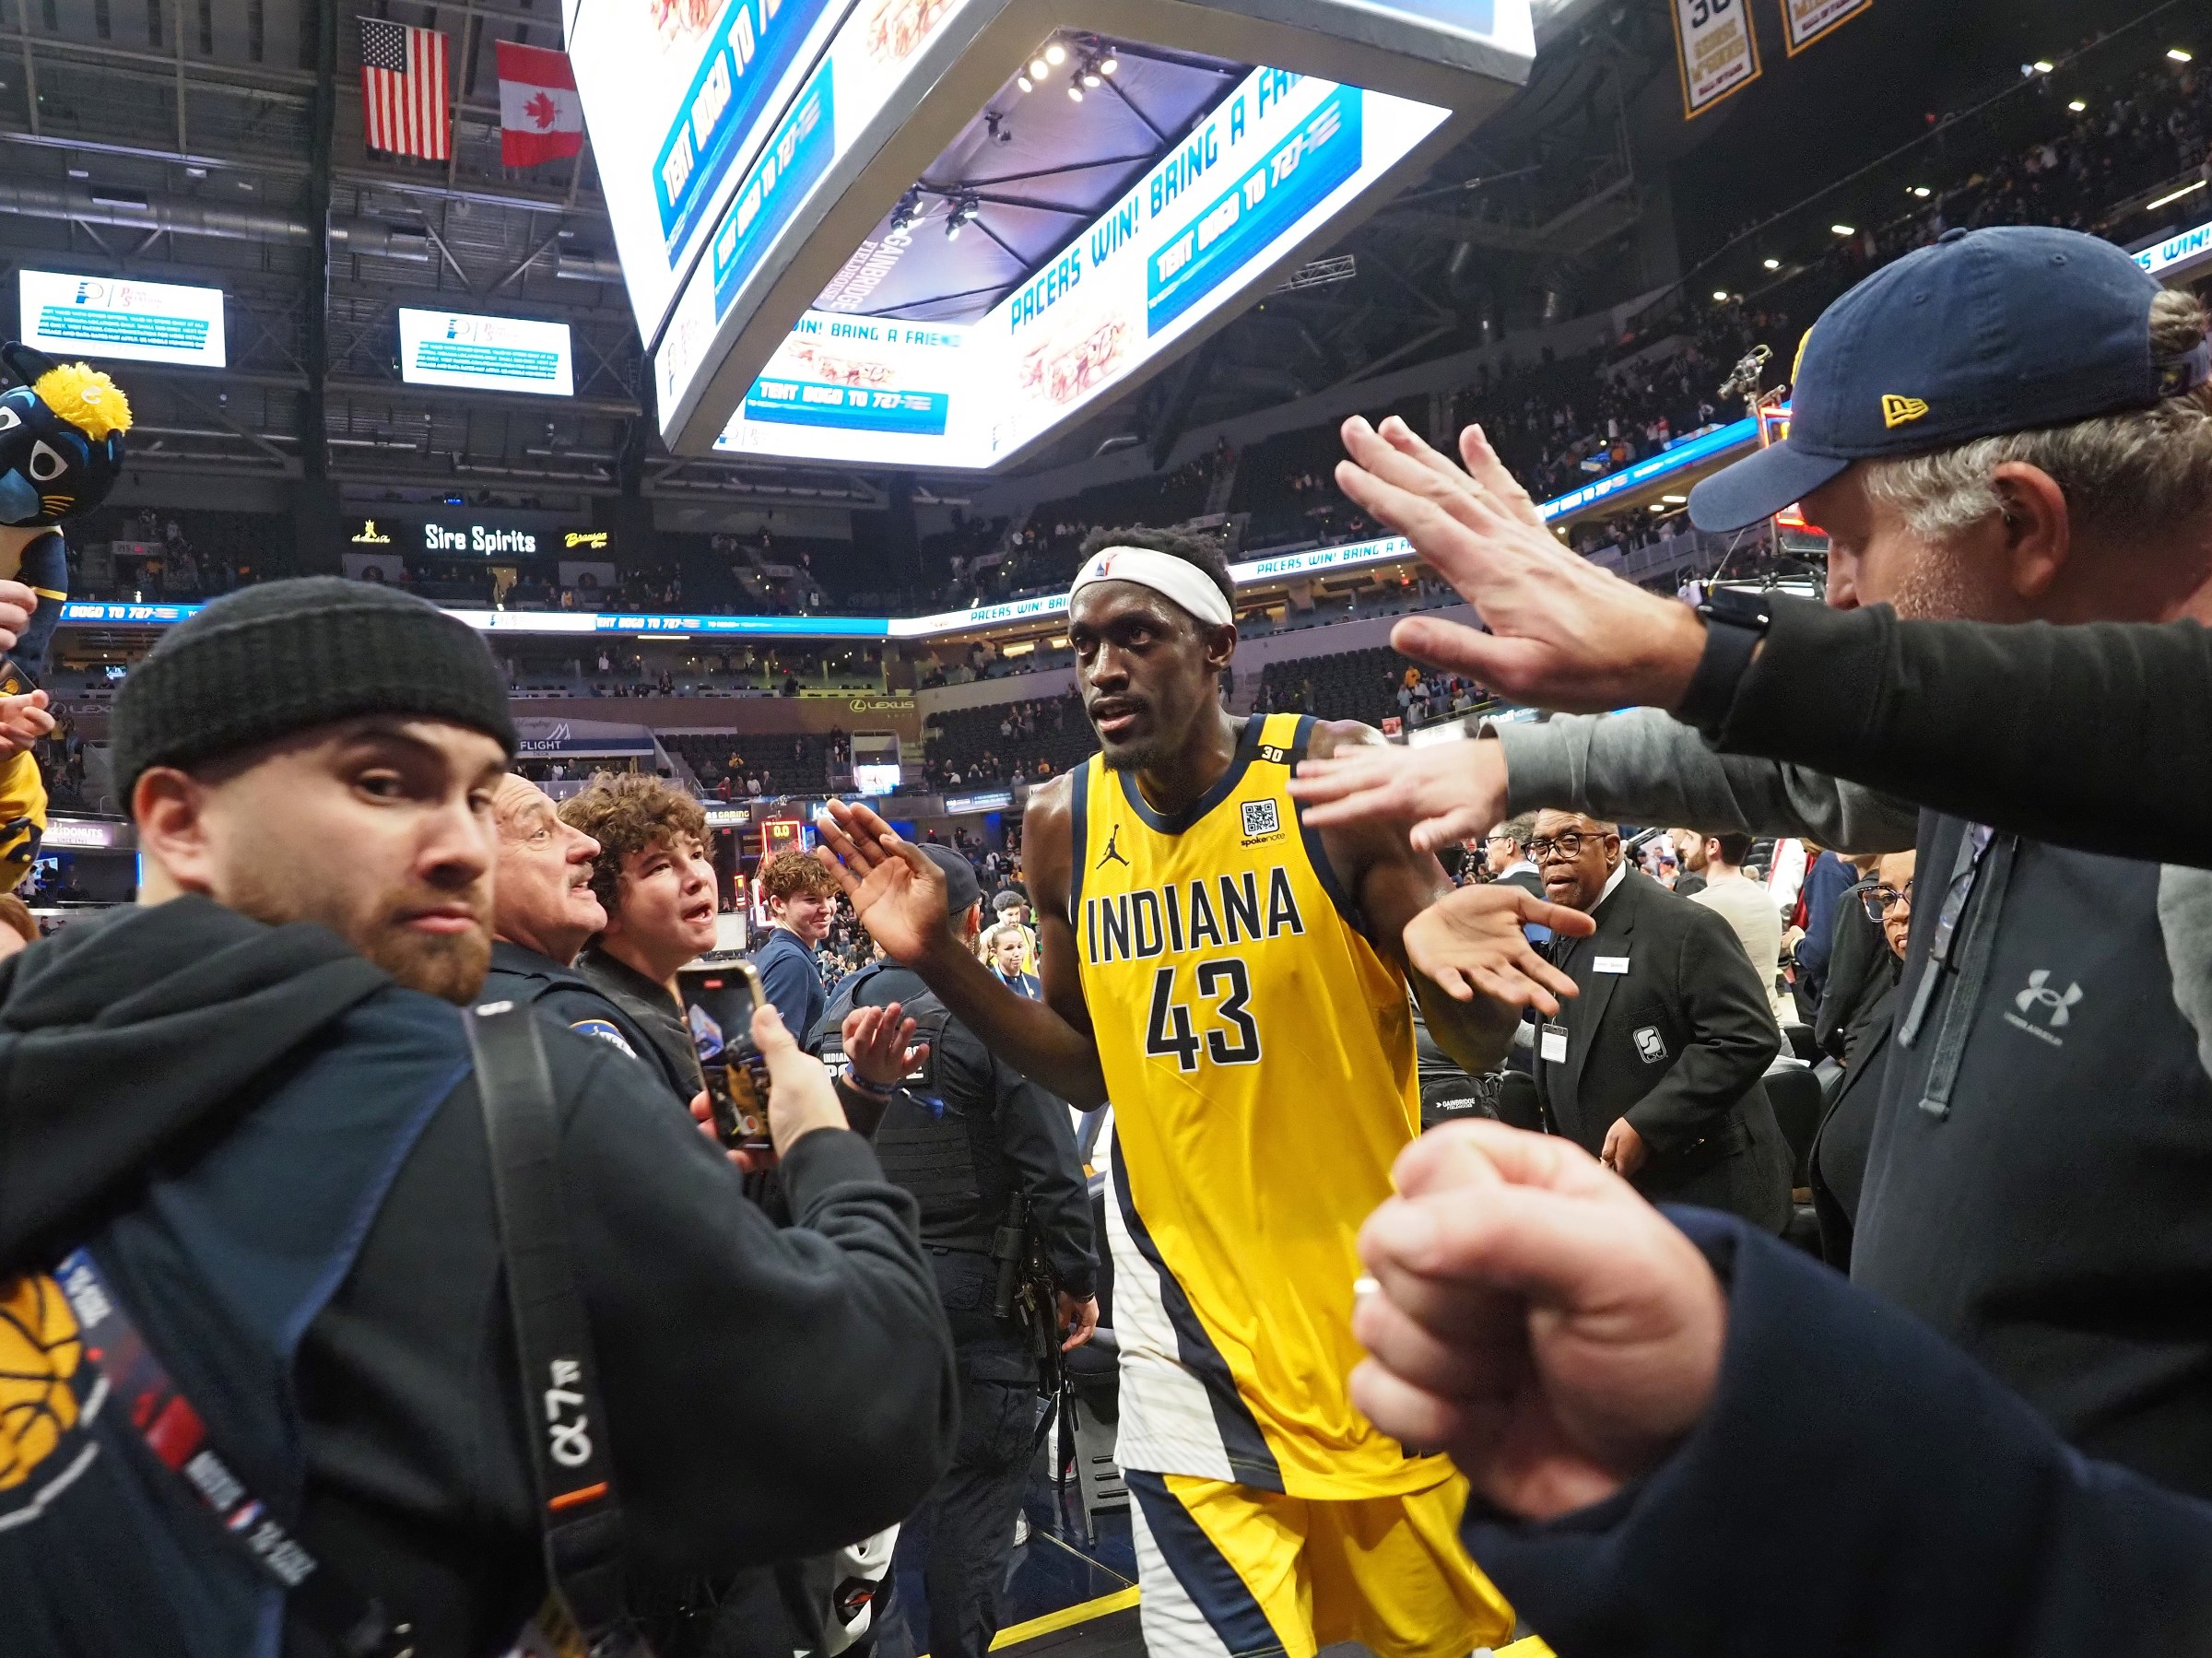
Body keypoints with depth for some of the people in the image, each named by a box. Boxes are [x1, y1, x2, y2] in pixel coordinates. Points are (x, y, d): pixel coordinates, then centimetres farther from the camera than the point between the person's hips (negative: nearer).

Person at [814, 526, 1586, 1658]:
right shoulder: (1063, 825, -2)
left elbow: (1477, 1048, -9)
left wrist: (1441, 957, -32)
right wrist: (940, 961, -4)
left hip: (1365, 1276, -1)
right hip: (1183, 1297, 2)